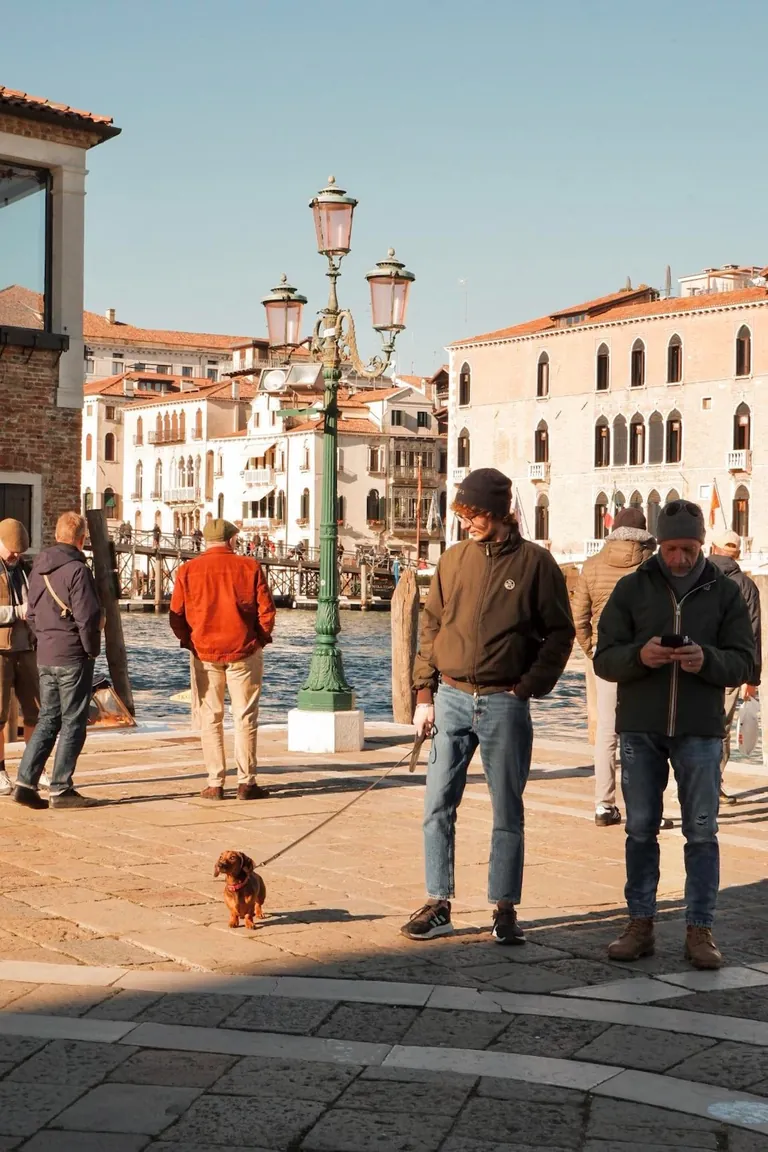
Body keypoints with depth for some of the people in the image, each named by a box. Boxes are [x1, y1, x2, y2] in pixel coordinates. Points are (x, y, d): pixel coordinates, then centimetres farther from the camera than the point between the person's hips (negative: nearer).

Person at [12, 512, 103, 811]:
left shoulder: (39, 568, 10)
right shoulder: (77, 570, -15)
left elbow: (31, 614, 14)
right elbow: (87, 617, -18)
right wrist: (92, 649, -5)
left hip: (45, 657, 7)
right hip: (73, 657, -7)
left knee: (47, 719, 13)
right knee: (73, 723, 1)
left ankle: (25, 782, 7)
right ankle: (61, 789, 3)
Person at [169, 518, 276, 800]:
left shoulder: (188, 570, -1)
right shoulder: (249, 567, -3)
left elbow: (176, 615, 0)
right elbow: (266, 610, -5)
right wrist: (262, 639, 10)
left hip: (204, 651, 1)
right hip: (244, 651, -1)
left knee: (210, 718, 9)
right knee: (245, 717, 6)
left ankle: (215, 784, 7)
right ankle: (246, 782, 5)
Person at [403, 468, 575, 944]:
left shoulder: (535, 563, -2)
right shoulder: (454, 561, 7)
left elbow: (560, 633, -1)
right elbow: (431, 628, 10)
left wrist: (528, 688, -10)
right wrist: (424, 695, 4)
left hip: (505, 704, -3)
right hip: (452, 699, 3)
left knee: (508, 811, 5)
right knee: (438, 806, 2)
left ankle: (505, 909, 14)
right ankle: (438, 905, 11)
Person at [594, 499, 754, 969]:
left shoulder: (725, 592, 4)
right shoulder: (632, 588, 4)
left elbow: (745, 662, 0)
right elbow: (604, 658, 1)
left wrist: (707, 660, -21)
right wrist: (639, 655, -20)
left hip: (700, 730, -1)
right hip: (640, 728, 1)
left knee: (702, 832, 2)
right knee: (641, 829, 7)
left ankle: (700, 930, 9)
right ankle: (641, 925, 15)